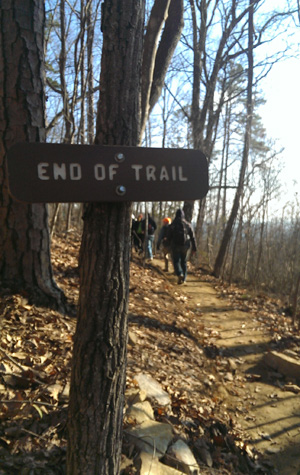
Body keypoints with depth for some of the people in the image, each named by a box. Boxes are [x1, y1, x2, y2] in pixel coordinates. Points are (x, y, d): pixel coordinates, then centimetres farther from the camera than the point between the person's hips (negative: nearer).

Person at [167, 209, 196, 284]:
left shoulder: (172, 225, -5)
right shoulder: (187, 224, 1)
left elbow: (169, 236, 0)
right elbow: (192, 237, 0)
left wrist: (170, 245, 17)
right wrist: (194, 247, 4)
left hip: (175, 246, -3)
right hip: (185, 246, 3)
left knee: (176, 261, 4)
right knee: (183, 261, 16)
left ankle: (180, 274, -22)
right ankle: (184, 278, 17)